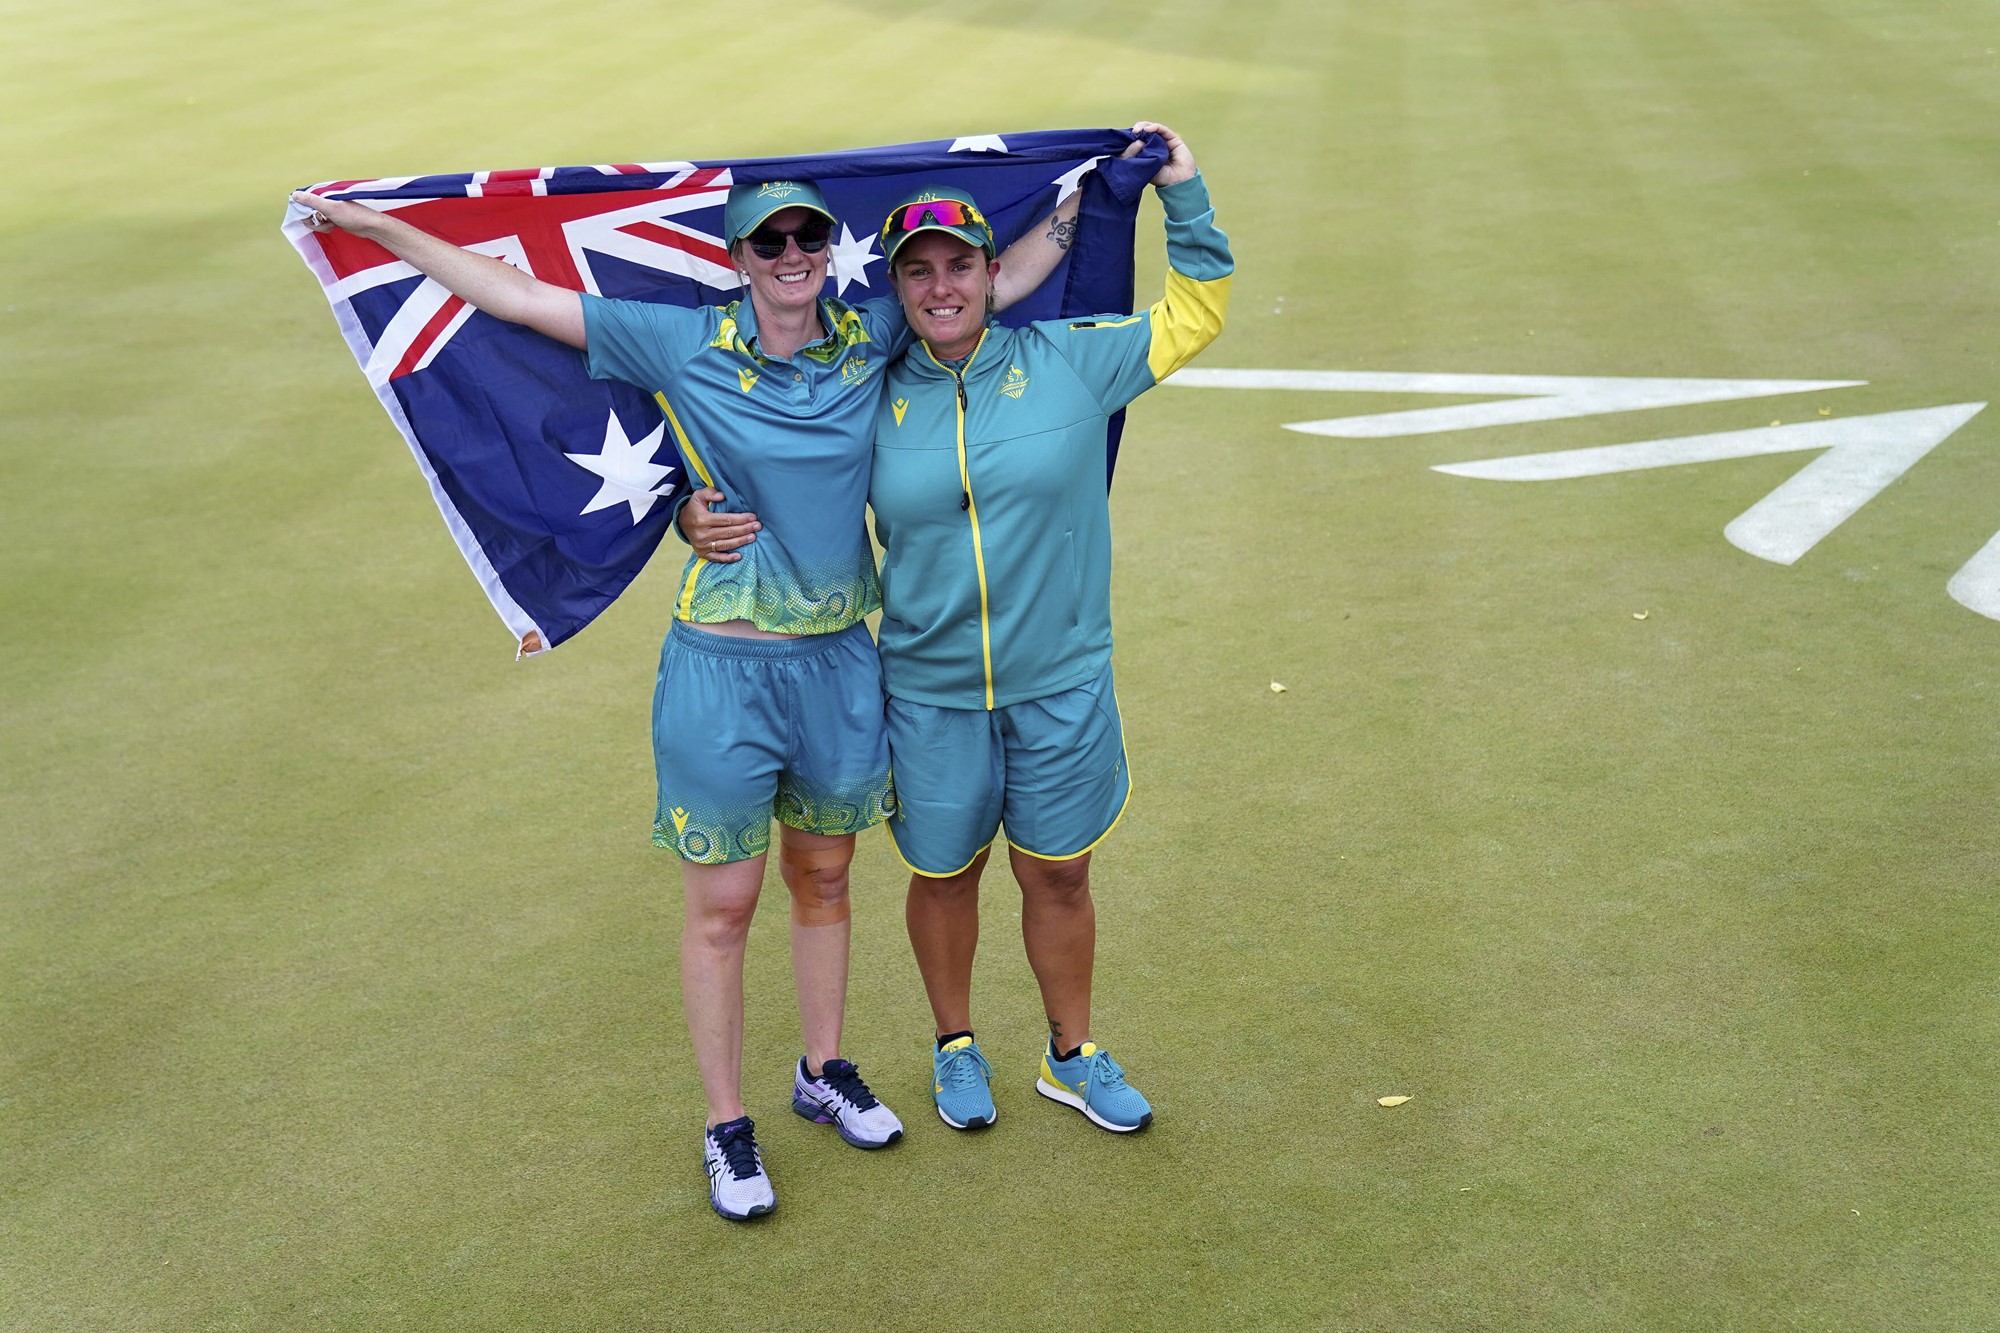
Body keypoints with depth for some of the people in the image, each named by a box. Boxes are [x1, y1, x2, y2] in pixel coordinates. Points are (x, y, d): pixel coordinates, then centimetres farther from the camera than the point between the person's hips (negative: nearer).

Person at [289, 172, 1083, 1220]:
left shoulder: (870, 337, 0)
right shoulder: (685, 345, -8)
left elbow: (1009, 273, 11)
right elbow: (514, 295, -7)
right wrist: (373, 225, -7)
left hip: (840, 663, 3)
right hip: (723, 670, -3)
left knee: (822, 881, 20)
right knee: (722, 906, 7)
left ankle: (824, 1073, 41)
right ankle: (726, 1127, 23)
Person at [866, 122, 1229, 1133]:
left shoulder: (1068, 360, -3)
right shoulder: (875, 398, -2)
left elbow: (1194, 313, 8)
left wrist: (1183, 197, 2)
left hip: (1061, 682, 0)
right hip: (929, 693, 0)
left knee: (1059, 878, 13)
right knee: (944, 876, 15)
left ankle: (1073, 1057, 34)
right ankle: (956, 1048, 39)